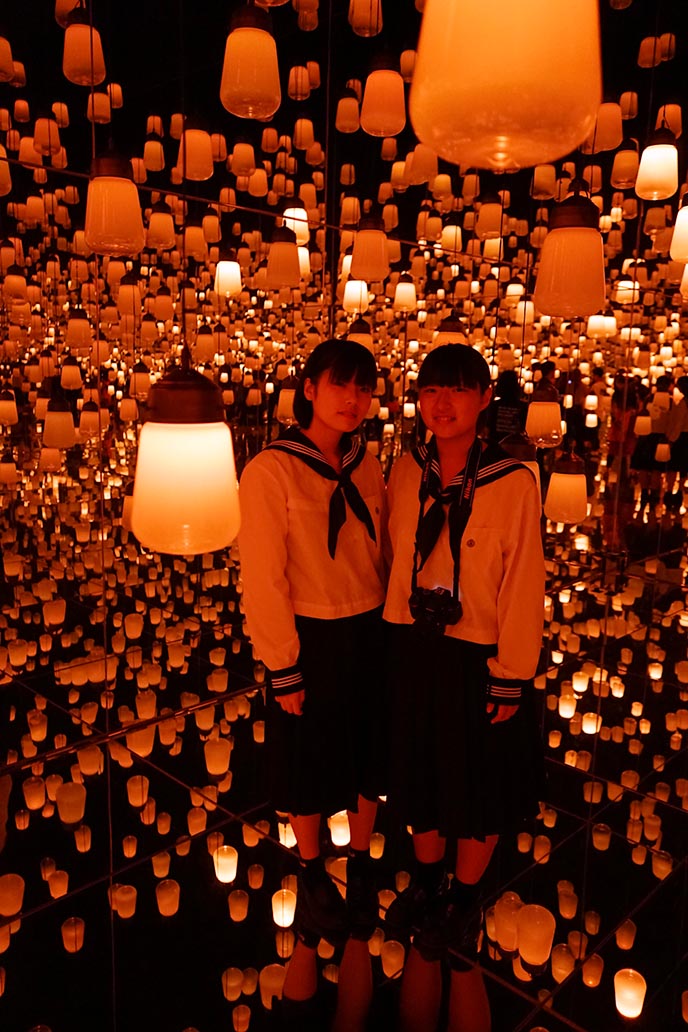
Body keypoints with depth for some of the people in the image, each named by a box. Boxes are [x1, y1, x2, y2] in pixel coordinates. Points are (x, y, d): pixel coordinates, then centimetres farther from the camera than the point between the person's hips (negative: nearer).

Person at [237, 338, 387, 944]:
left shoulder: (366, 466, 0)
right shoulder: (271, 472, -16)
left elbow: (380, 552, 7)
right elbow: (263, 580, -15)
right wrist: (283, 670, -12)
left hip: (371, 635, 5)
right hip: (311, 641, -4)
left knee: (368, 755, 19)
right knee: (310, 762, 15)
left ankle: (361, 865, 43)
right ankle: (312, 874, 41)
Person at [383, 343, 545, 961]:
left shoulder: (513, 483, -17)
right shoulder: (408, 471, -4)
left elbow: (524, 587, -13)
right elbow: (395, 557, 4)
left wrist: (511, 679, -10)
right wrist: (395, 638, 5)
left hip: (478, 657, -4)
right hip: (414, 651, 4)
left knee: (477, 786, 17)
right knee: (420, 772, 22)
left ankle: (465, 899, 43)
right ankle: (426, 883, 48)